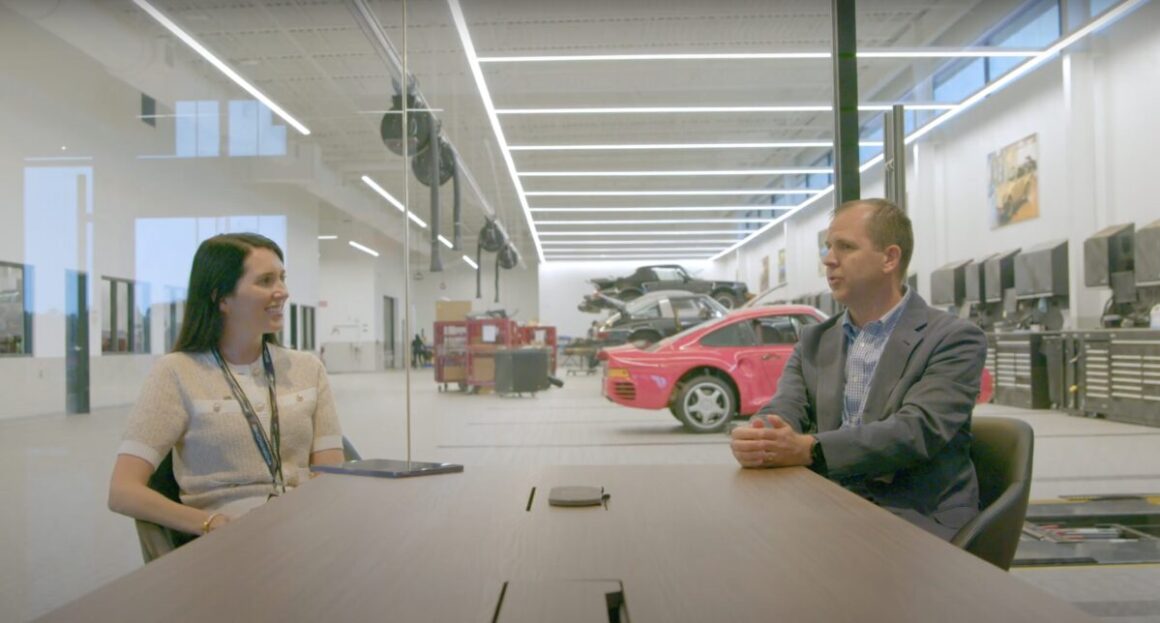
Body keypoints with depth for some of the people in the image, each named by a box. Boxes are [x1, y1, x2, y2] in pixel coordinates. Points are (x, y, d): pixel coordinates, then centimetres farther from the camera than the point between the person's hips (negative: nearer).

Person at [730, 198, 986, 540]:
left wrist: (808, 449, -31)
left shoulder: (954, 339, -4)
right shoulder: (815, 340, 13)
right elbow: (783, 411, -1)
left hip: (914, 521, -4)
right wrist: (756, 441, -26)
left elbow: (918, 430, -19)